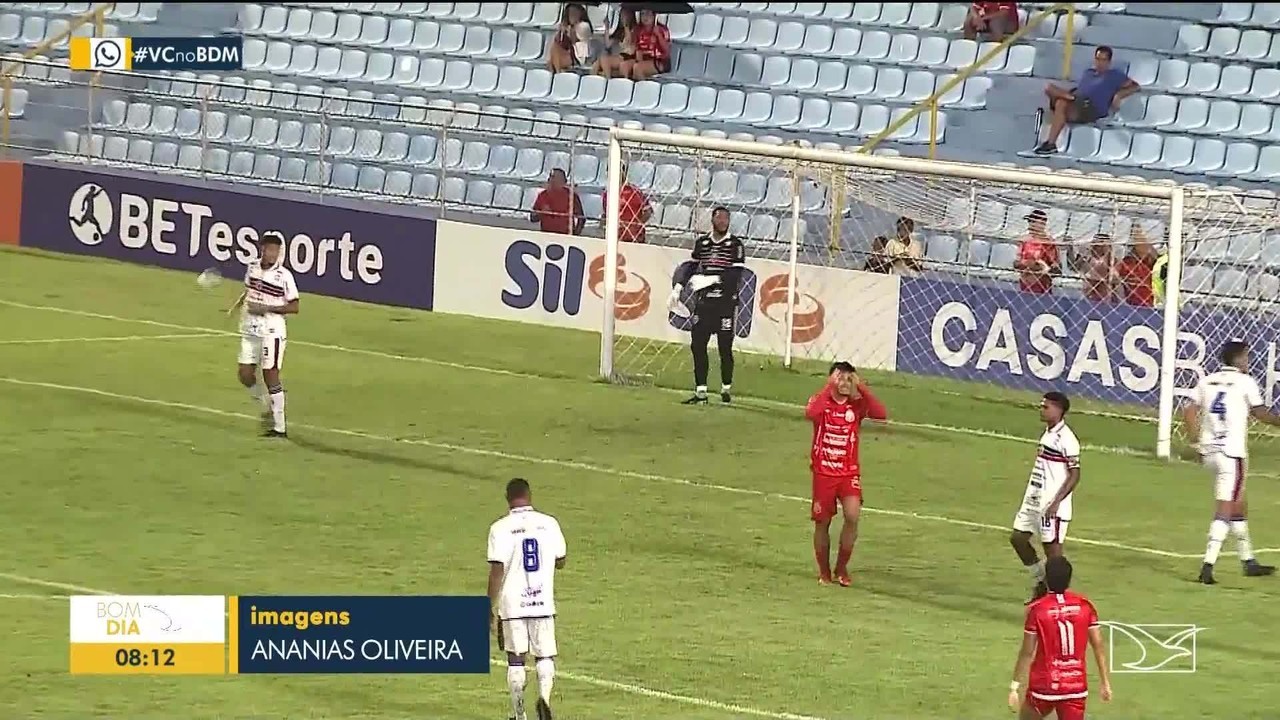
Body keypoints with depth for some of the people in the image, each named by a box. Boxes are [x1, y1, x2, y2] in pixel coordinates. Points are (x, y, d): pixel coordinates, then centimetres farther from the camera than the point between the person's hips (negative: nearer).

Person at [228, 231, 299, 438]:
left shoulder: (284, 276, -13)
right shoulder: (252, 268, 4)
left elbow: (294, 307, -11)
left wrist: (266, 309, -19)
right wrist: (236, 306, 5)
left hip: (271, 332, -6)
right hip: (249, 330, 6)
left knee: (270, 375, -4)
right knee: (246, 376, 5)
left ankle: (279, 427, 3)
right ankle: (267, 408, 30)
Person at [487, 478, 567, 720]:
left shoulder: (501, 528, -8)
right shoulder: (549, 523, 0)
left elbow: (496, 571, -10)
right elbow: (560, 562, 11)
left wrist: (490, 608, -4)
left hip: (512, 606, -1)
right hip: (543, 603, 1)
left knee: (516, 660, 8)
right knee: (545, 656, 11)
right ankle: (544, 697, -15)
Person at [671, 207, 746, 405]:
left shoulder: (735, 245, -4)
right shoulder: (701, 243, 10)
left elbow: (735, 276, -12)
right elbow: (691, 268, 18)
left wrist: (712, 280, -20)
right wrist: (678, 288, 8)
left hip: (725, 302, -4)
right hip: (704, 301, 4)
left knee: (725, 348, -1)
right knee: (697, 345, -2)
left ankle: (726, 389, 15)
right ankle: (700, 392, 2)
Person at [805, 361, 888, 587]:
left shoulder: (857, 405, -1)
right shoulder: (821, 401, -5)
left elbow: (881, 414, -20)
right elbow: (811, 413, -31)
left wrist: (861, 388, -20)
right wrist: (829, 386, -27)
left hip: (849, 472, 1)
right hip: (823, 472, -1)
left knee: (853, 516, -18)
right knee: (822, 522, 7)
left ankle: (841, 567, -1)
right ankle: (824, 572, 25)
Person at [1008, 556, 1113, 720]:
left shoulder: (1036, 610, -11)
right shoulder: (1085, 606, -2)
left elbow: (1027, 653, -9)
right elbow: (1099, 646, 0)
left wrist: (1014, 687, -2)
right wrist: (1106, 683, 8)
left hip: (1044, 686, -2)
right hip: (1077, 686, 2)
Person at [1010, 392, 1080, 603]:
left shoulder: (1066, 439, -17)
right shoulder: (1047, 433, 10)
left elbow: (1075, 475, -19)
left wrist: (1056, 503, -23)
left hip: (1052, 505, -10)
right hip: (1034, 499, 10)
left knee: (1052, 548, -2)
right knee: (1018, 538, 13)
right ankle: (1041, 582, 27)